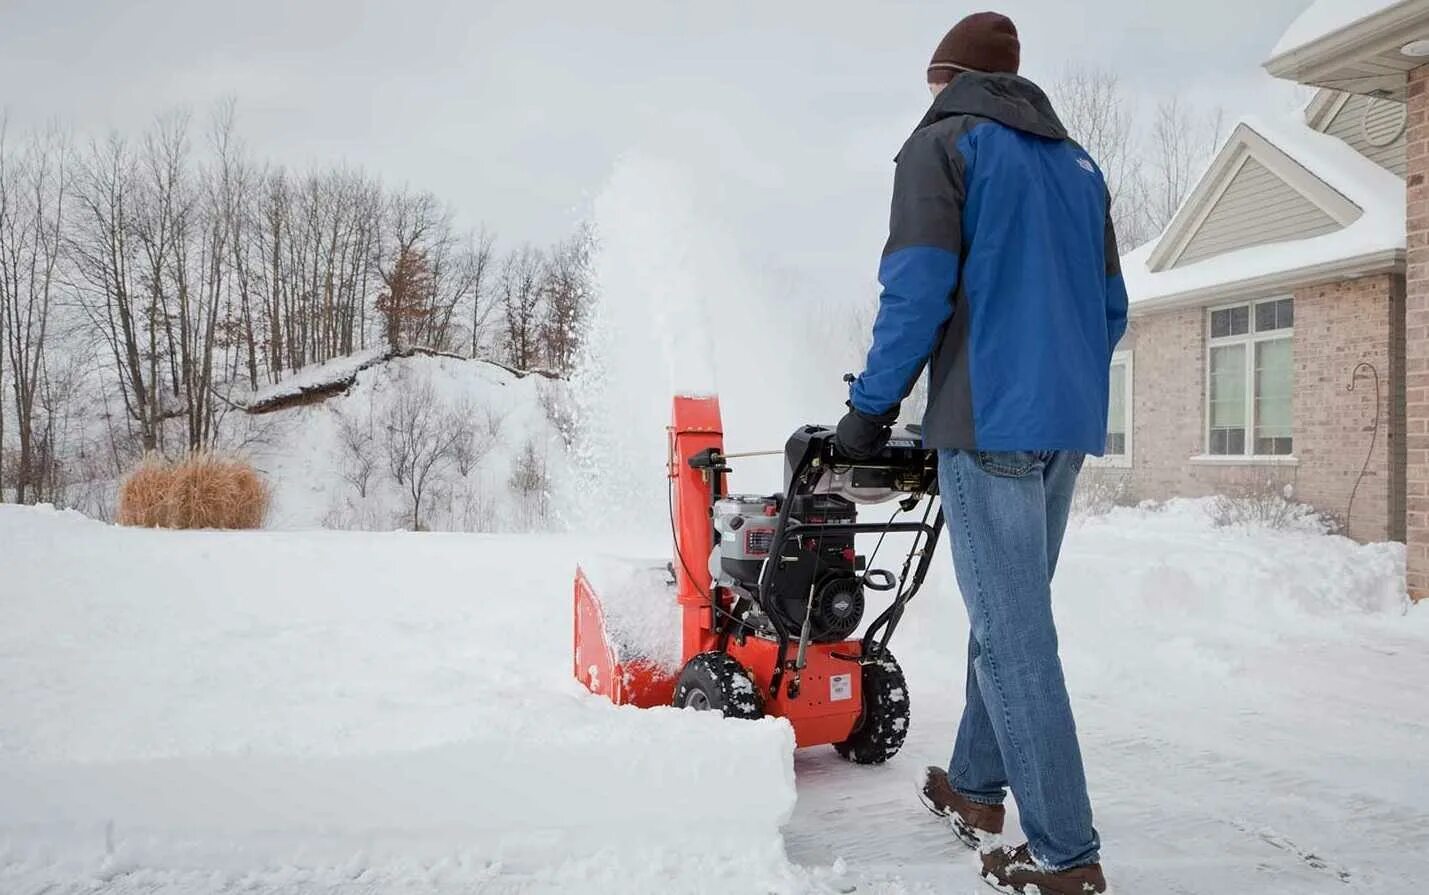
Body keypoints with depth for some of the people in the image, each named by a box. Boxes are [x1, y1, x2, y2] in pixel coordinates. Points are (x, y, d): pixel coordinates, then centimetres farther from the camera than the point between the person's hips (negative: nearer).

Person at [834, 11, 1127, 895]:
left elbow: (917, 291, -12)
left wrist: (871, 407, -3)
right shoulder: (1077, 161, 19)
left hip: (990, 423, -7)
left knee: (1014, 638, -5)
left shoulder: (943, 143, -1)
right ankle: (977, 788, 30)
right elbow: (1111, 307, 18)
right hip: (1069, 425, 8)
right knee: (1009, 618, 18)